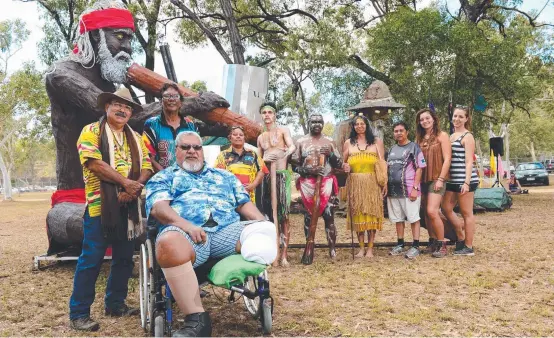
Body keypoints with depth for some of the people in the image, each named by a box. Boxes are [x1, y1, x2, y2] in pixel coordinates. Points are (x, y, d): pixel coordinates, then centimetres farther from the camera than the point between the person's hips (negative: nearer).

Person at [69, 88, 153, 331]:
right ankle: (79, 313, 4)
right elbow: (95, 163, -14)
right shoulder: (91, 131, 0)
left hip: (129, 205, 6)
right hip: (100, 204, -6)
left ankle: (115, 304, 25)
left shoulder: (136, 137, 17)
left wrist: (136, 188, -12)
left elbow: (147, 167, 7)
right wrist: (126, 182, -18)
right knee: (91, 259, -4)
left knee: (124, 258, 11)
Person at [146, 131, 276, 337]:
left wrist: (263, 226, 2)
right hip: (185, 231, -2)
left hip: (228, 230, 3)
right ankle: (196, 318, -34)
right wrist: (187, 225, -17)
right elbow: (158, 208, 3)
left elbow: (244, 204, 24)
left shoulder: (224, 176, 33)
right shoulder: (163, 177, 22)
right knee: (169, 243, -40)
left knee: (263, 232, -25)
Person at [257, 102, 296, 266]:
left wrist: (285, 154, -34)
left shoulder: (283, 130, 4)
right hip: (266, 177, 5)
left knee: (283, 215, -9)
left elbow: (292, 146, -13)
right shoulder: (260, 137, 19)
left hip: (282, 175, -5)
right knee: (269, 214, 5)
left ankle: (284, 254, -8)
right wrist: (264, 159, 4)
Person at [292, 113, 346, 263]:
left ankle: (332, 248, 4)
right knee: (309, 217, 2)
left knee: (329, 216, -5)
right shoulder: (301, 142, 7)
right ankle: (309, 249, 8)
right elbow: (294, 165, 3)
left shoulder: (329, 141, 10)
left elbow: (339, 164, 9)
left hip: (327, 183, 0)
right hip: (308, 183, 0)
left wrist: (331, 154, -9)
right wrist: (308, 170, -14)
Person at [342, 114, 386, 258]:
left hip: (372, 183, -1)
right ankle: (361, 248, 9)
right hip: (355, 184, 1)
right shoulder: (348, 143, 12)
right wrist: (345, 167, -6)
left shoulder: (376, 142, 8)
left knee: (372, 213, -2)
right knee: (357, 214, 1)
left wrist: (385, 183, -3)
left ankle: (370, 248, 4)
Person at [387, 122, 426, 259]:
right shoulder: (392, 149, 16)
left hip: (409, 190, -6)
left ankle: (415, 246, 4)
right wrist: (386, 185, 11)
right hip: (393, 190, 6)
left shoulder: (413, 147, -2)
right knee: (398, 219, 12)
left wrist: (415, 188, -15)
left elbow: (419, 168, -7)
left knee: (413, 218, -2)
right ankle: (400, 244, 22)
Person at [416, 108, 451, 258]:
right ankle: (432, 242, 19)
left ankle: (442, 245, -5)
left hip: (436, 179, -6)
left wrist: (441, 179, -14)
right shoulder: (420, 138, 14)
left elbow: (447, 159, -8)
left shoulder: (441, 136, -2)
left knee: (432, 211, -16)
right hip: (423, 180, 6)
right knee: (426, 213, 8)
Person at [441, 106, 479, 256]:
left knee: (466, 213, 0)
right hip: (452, 180, 8)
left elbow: (469, 162, -12)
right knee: (446, 208, 10)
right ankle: (461, 237, 25)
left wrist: (466, 182, -19)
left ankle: (468, 247, 9)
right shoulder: (451, 136, 15)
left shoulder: (467, 137, -6)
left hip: (464, 180, -8)